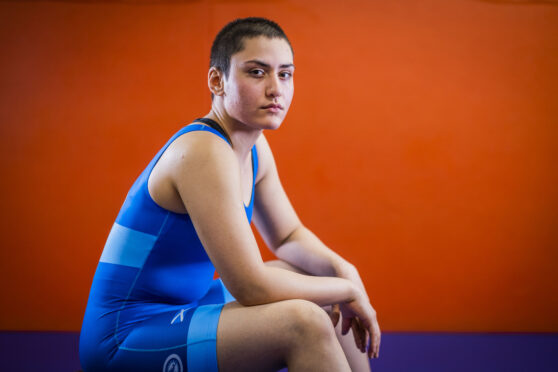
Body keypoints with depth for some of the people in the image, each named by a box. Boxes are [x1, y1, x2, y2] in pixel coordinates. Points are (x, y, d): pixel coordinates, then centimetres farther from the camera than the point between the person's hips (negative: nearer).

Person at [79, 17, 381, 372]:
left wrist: (344, 271, -3)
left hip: (184, 307, 10)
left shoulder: (255, 147, 4)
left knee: (325, 295, 13)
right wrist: (347, 290, -14)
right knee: (302, 323, -27)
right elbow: (251, 287, -28)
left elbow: (288, 236, 16)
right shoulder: (203, 152, -24)